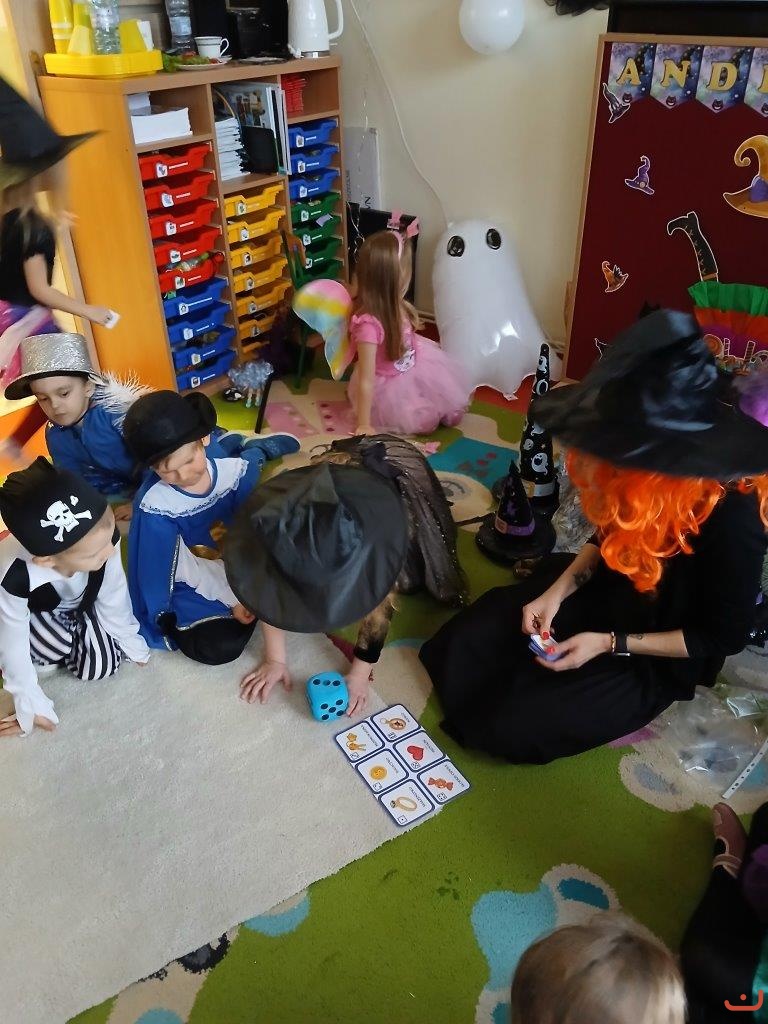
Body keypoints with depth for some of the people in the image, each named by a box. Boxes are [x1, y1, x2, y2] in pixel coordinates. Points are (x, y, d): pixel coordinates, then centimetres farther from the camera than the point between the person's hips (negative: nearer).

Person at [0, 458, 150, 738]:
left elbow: (114, 594, -17)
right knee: (56, 647, -28)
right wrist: (31, 706, -16)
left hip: (82, 602, 3)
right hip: (35, 610, -2)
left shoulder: (101, 535, -38)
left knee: (102, 667, -7)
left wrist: (129, 640, -1)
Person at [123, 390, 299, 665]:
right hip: (194, 588, -3)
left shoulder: (236, 472, -17)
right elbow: (187, 567, -18)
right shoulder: (154, 506, -24)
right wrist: (232, 599, -21)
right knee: (218, 646, -24)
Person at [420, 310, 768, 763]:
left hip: (658, 657, -5)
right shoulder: (644, 480, -19)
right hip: (606, 591, 5)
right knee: (463, 648, -7)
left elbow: (724, 636, -19)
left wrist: (609, 643, -22)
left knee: (512, 724, -15)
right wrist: (557, 590, -12)